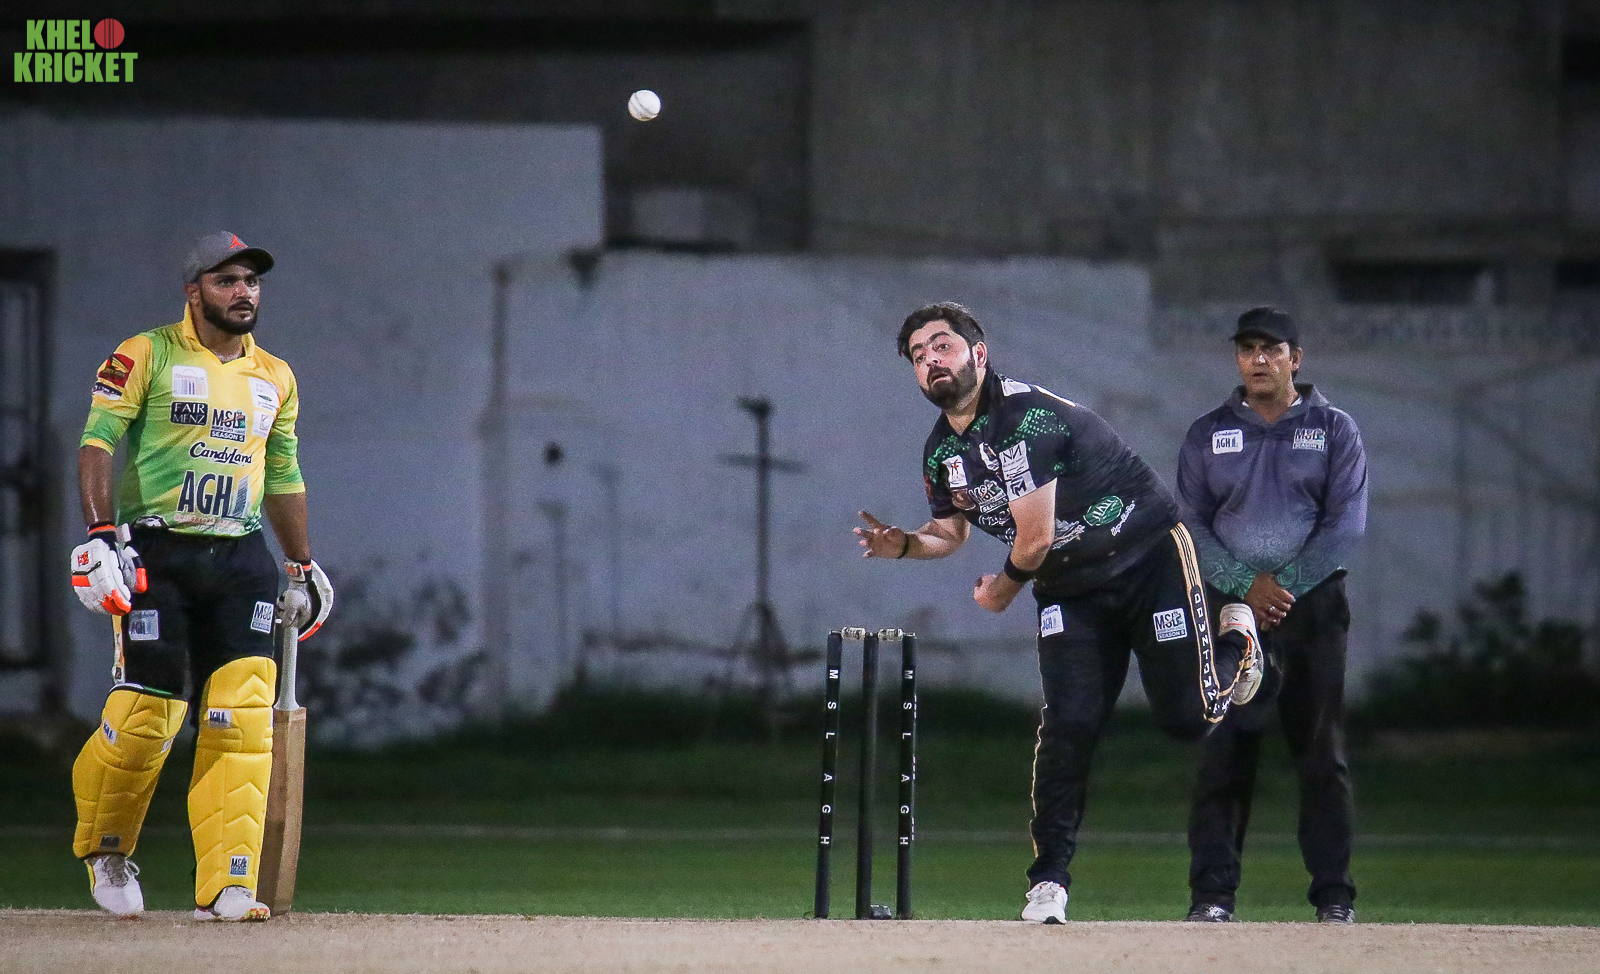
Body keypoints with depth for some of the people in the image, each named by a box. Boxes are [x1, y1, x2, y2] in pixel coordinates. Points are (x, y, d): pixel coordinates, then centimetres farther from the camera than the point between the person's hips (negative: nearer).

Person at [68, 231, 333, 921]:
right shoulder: (145, 357, 0)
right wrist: (100, 536, -20)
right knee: (147, 711, -8)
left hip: (242, 560, 4)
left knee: (243, 718, -9)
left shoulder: (274, 378, 17)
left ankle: (225, 888, -12)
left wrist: (302, 566, 24)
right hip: (157, 554, -4)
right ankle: (103, 846, 20)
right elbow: (98, 442, -8)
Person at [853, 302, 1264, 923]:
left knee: (1187, 718, -4)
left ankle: (1233, 638, 31)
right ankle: (1049, 882, -8)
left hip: (1149, 562, -5)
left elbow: (1035, 538, -24)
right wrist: (904, 544, -6)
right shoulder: (941, 452, 1)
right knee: (1069, 724, -12)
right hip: (1070, 593, 6)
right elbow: (952, 531, 17)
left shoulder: (1027, 417, -26)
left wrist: (1003, 589, -3)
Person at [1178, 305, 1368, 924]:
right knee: (1224, 751, -5)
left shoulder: (1334, 430, 7)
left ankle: (1334, 895, -1)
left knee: (1321, 751, -3)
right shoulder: (1207, 434, 10)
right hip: (1230, 606, 1)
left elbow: (1346, 524, -1)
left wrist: (1286, 585, -12)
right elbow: (1190, 524, 4)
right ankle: (1213, 893, -4)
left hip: (1314, 606, -1)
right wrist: (1247, 584, -11)